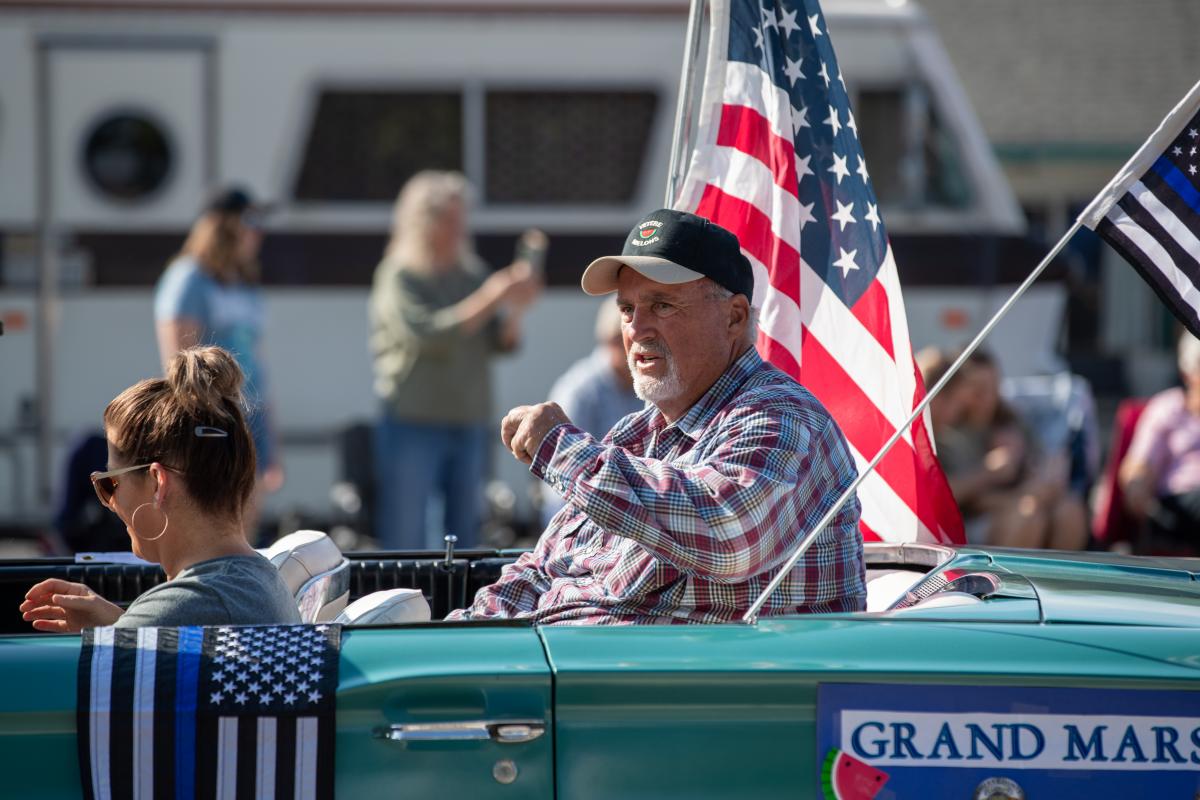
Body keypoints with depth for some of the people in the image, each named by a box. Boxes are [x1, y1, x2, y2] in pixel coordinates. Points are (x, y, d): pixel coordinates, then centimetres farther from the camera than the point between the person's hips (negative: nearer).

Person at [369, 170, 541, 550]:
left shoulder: (471, 274, 11)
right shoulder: (398, 277, -5)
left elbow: (504, 344, 8)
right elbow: (427, 333, -20)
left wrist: (515, 309, -13)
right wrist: (489, 299, -24)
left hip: (469, 426, 6)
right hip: (414, 424, -6)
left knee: (464, 540, 5)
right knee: (406, 543, -6)